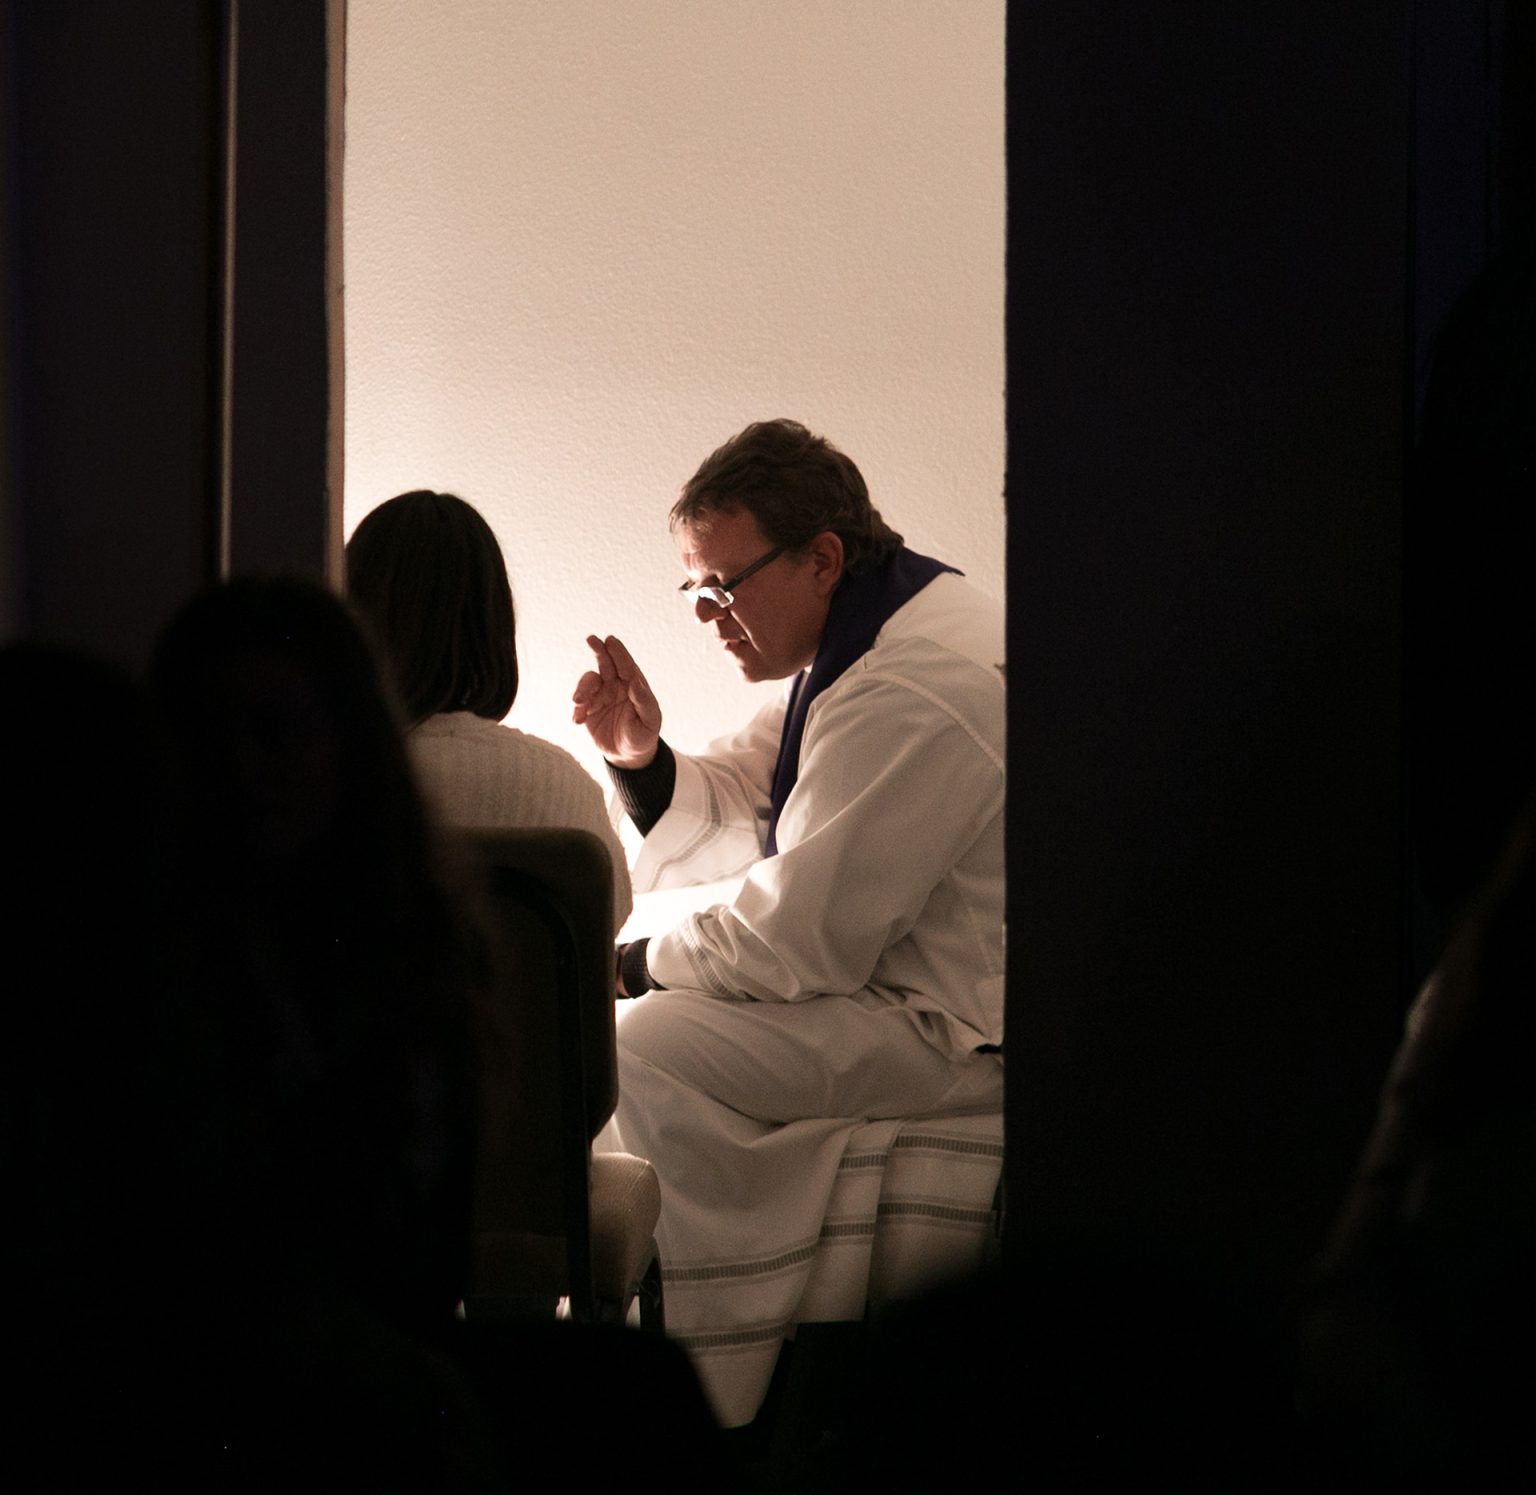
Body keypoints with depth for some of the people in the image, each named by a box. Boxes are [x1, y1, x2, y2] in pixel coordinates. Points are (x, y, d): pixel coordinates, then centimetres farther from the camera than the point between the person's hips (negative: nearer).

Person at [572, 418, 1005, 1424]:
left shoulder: (916, 696, -25)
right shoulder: (854, 645, 10)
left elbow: (809, 937, -25)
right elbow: (724, 820, 16)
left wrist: (645, 964, -9)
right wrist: (643, 757, -5)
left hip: (963, 1031, -11)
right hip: (891, 982, 11)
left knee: (660, 1050, -20)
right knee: (662, 1015, 13)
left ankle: (715, 1414, -13)